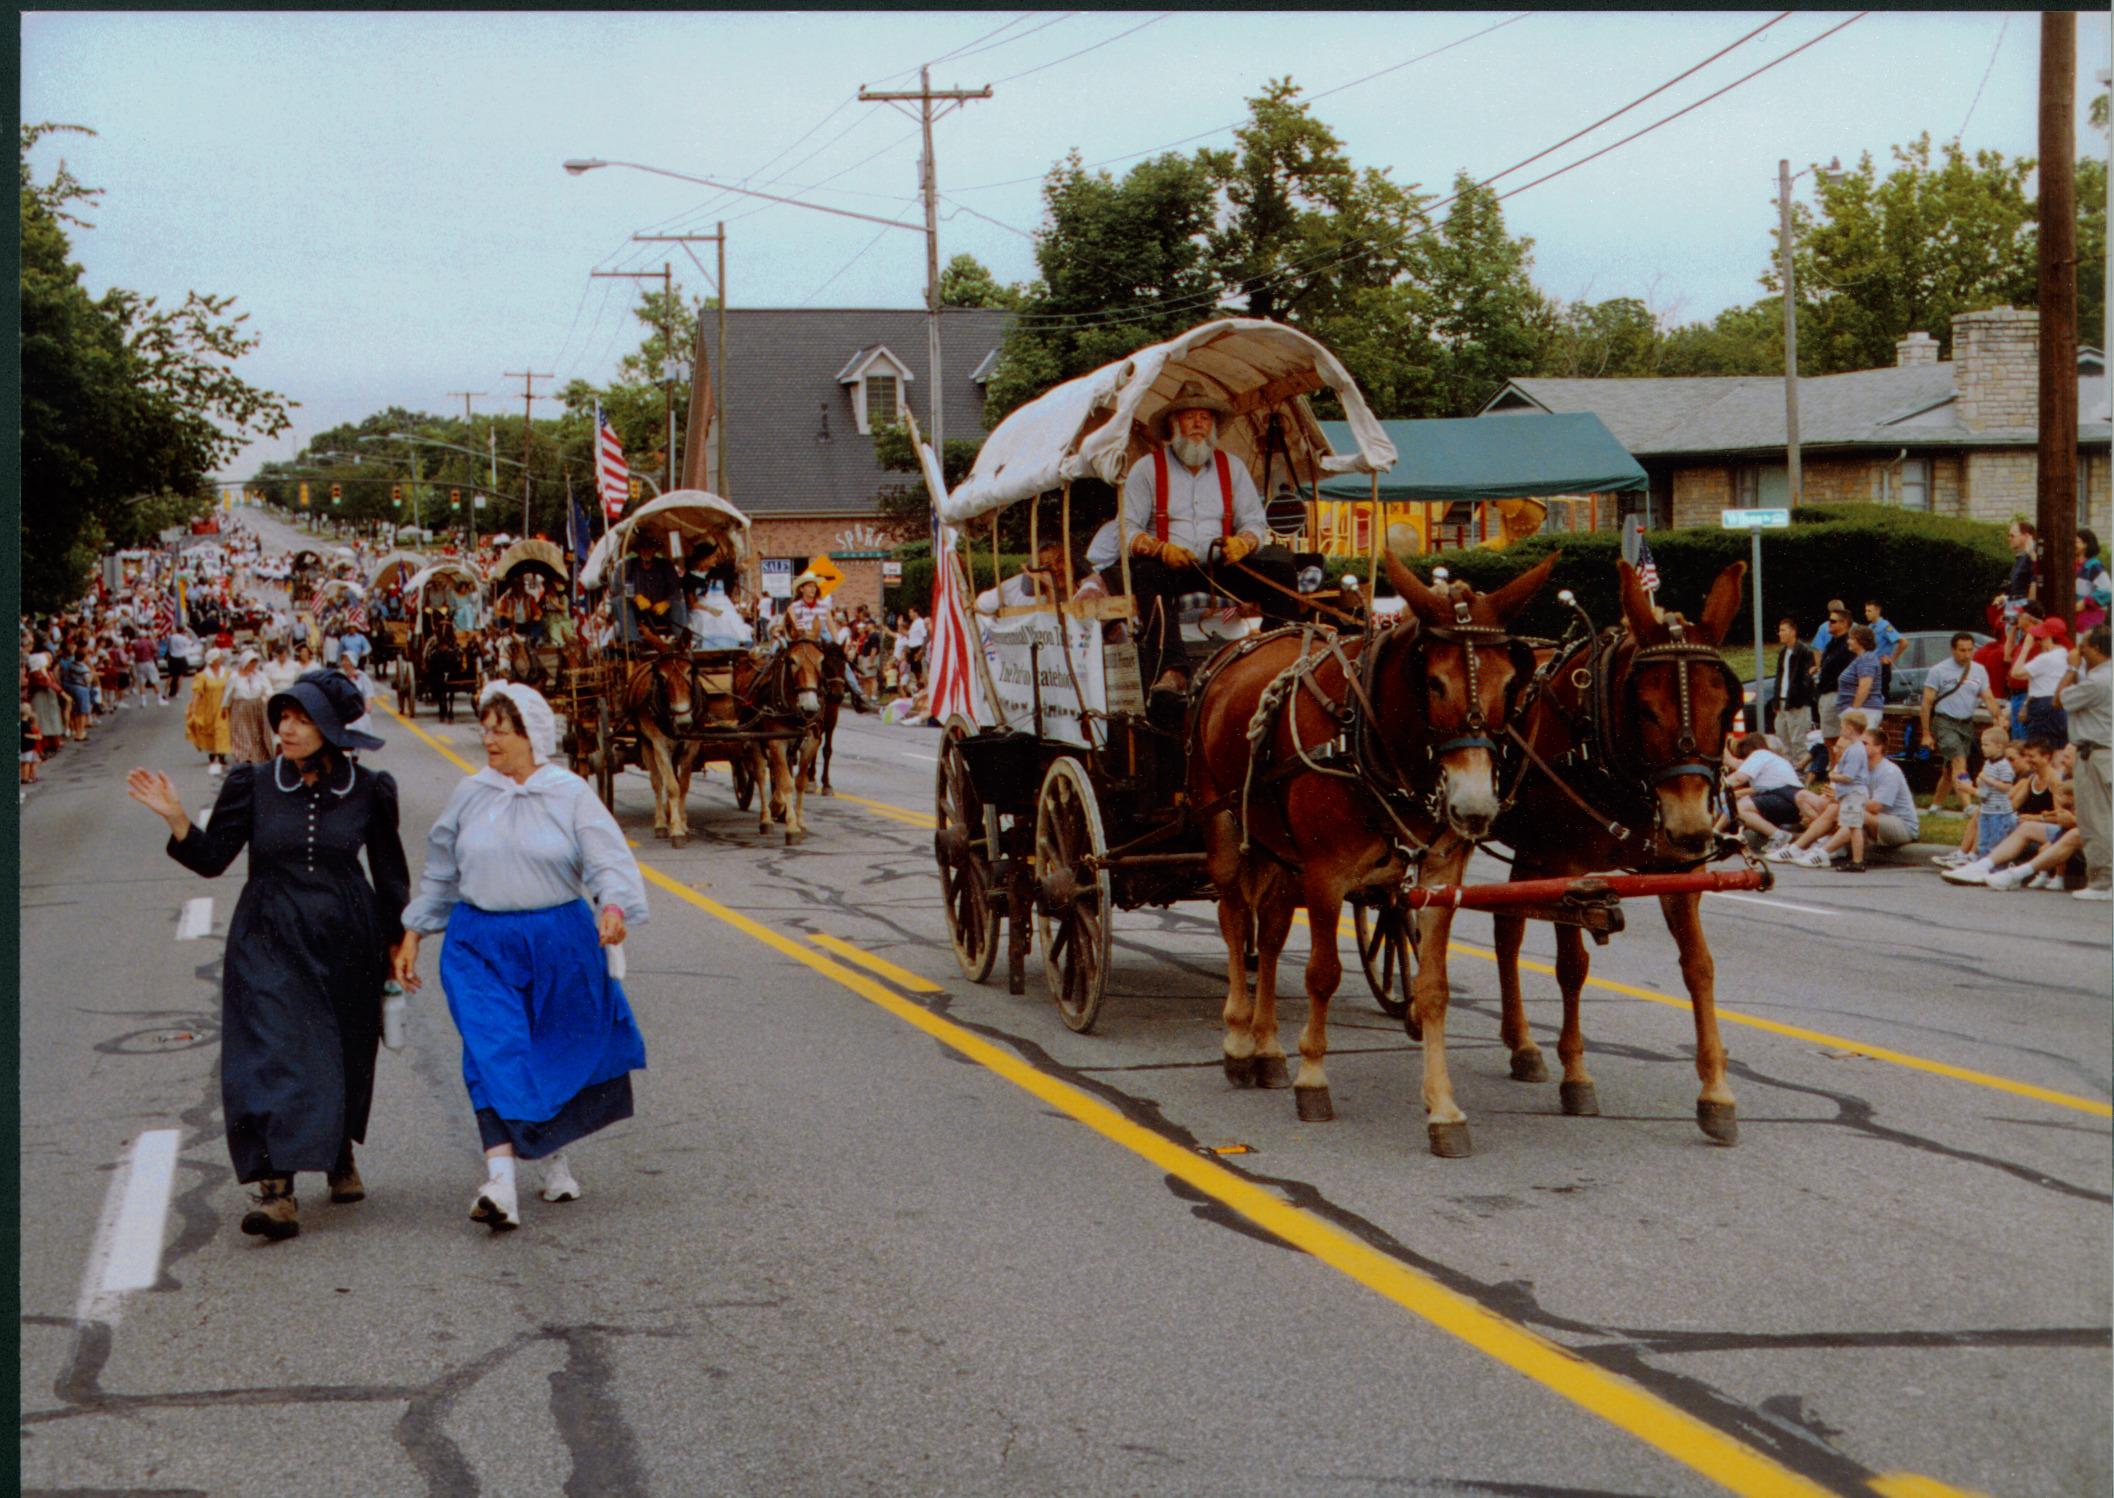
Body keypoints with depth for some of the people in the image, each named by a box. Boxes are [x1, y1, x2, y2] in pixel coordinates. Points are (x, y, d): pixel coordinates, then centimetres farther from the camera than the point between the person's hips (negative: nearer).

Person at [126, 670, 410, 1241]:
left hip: (346, 942, 1)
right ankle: (276, 1191, -18)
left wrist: (398, 938, 11)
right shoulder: (254, 785, -3)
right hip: (270, 943, -1)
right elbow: (212, 859, -2)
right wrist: (177, 820, -18)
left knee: (343, 1057, 13)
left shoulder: (367, 790, -1)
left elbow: (389, 871, 9)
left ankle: (340, 1157, 39)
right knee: (273, 1056, -13)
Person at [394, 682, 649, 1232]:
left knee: (560, 1055, 10)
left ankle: (554, 1157, 35)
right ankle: (500, 1179, -24)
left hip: (560, 945, 0)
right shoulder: (470, 796, 5)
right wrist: (412, 935, 14)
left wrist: (614, 907, -30)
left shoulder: (570, 794, -3)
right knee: (494, 1054, -14)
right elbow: (439, 873, 15)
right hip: (482, 946, 1)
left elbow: (610, 862, -11)